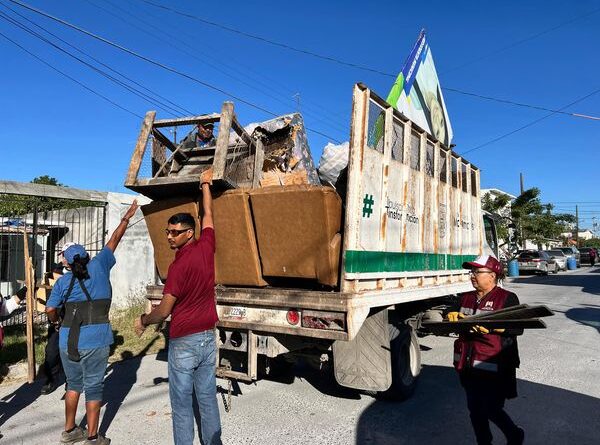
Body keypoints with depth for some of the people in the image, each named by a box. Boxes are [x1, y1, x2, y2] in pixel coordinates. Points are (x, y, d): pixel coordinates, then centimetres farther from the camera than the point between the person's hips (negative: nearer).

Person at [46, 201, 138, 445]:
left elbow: (50, 309, -1)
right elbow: (114, 239, 7)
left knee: (73, 384, 21)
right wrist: (126, 218, 17)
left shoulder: (63, 281, 3)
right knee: (93, 388, 7)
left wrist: (55, 320, 22)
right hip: (94, 341, -3)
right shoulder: (99, 266, -2)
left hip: (67, 341, 3)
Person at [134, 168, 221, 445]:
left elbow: (164, 310, -13)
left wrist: (143, 321, 7)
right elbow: (208, 215, 15)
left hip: (184, 341, -6)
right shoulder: (206, 247, -3)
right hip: (208, 337, 6)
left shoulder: (179, 265, -18)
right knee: (208, 397, 16)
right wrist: (205, 184, 28)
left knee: (181, 403, 7)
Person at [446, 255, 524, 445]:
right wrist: (452, 315, -5)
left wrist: (491, 326, -30)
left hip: (493, 368, -6)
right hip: (469, 366, 6)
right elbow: (450, 314, 19)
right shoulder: (466, 298, 11)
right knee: (475, 410, 15)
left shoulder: (507, 298, -7)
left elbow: (518, 328, -16)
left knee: (491, 409, 1)